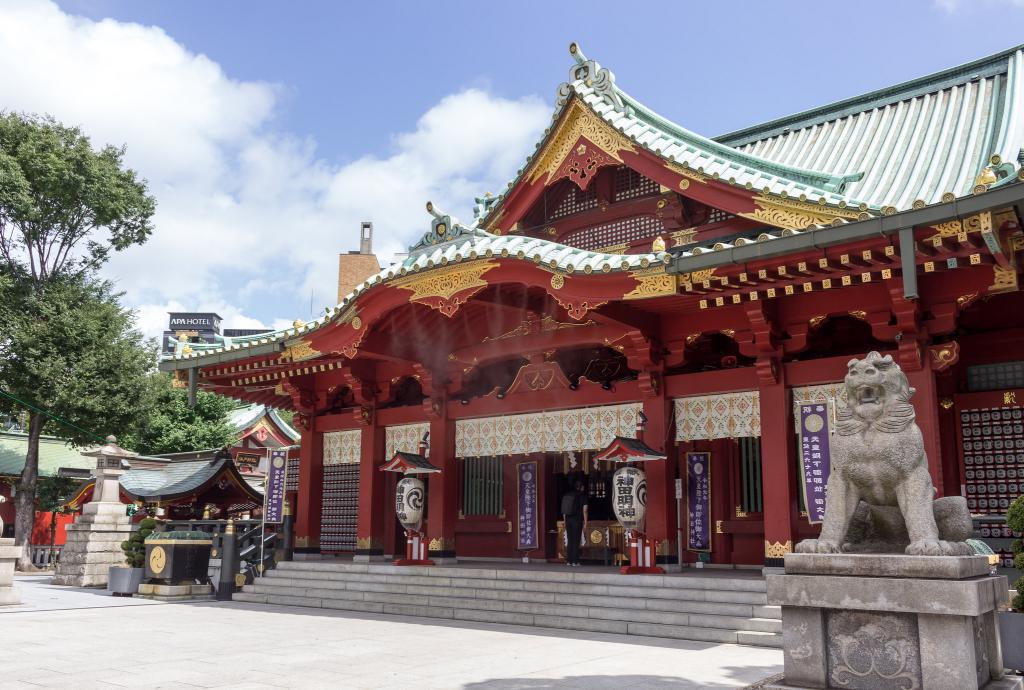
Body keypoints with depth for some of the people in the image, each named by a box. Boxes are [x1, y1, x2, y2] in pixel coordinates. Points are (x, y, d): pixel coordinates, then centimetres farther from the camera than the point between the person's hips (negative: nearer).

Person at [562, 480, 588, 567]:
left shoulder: (567, 495, 10)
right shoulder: (582, 496, -3)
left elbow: (564, 511, 13)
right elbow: (585, 510, -6)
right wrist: (585, 522, -1)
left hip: (568, 520, 4)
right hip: (577, 520, -4)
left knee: (569, 541, 9)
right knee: (576, 541, 0)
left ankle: (569, 561, 10)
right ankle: (575, 562, -1)